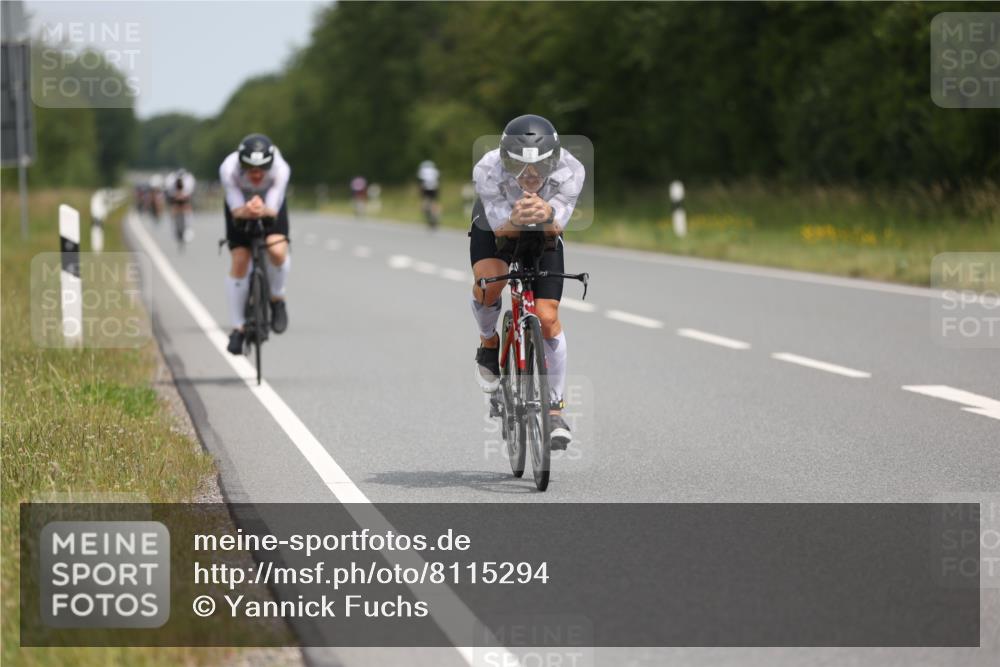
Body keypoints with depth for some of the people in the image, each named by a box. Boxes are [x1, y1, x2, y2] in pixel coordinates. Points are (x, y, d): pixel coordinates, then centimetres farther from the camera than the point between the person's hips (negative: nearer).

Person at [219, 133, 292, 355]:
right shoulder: (229, 169, -36)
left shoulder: (280, 169, -36)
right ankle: (238, 328, 7)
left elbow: (273, 209, -33)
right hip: (240, 205, 1)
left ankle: (276, 298, 2)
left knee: (277, 251, -27)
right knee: (239, 263, -8)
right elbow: (236, 210, -30)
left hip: (270, 205, 0)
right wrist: (247, 211, -53)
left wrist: (263, 210, -57)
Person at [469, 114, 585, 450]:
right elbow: (499, 227, -33)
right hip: (495, 230, -1)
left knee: (547, 318, -11)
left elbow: (556, 227, -32)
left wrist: (546, 214, -56)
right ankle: (488, 344, 0)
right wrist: (515, 219, -57)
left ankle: (554, 409, 3)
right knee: (488, 283, -32)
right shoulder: (487, 171, -36)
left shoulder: (570, 171, -32)